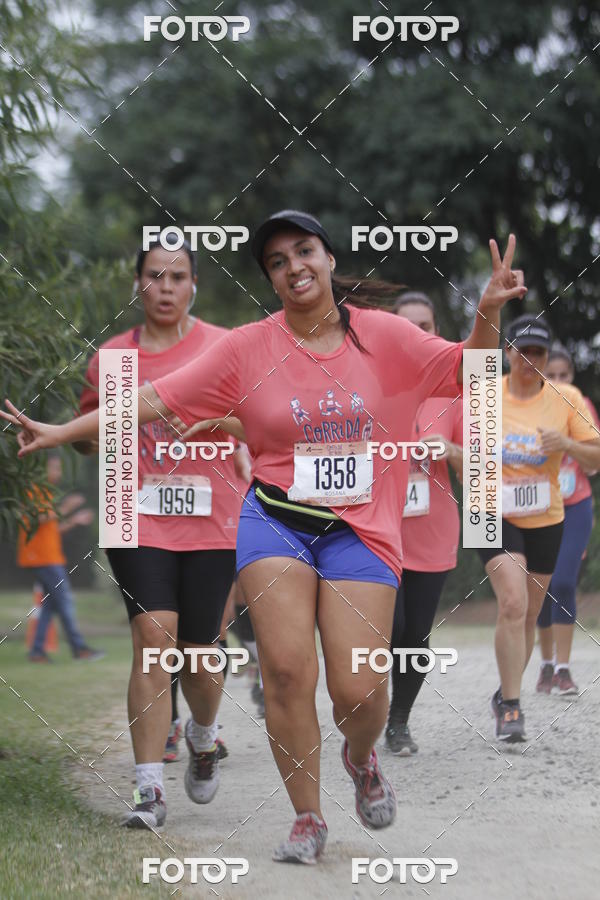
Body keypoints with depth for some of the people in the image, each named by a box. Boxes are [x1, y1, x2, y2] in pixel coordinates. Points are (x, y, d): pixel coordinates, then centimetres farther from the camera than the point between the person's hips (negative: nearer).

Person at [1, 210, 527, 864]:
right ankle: (307, 819, 3)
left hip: (360, 530, 0)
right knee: (287, 668, -14)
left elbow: (467, 372, 6)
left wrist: (487, 315, -13)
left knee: (358, 689, -9)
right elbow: (154, 399, 1)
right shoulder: (248, 348, 2)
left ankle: (361, 757, 29)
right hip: (275, 521, 0)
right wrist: (60, 431, -3)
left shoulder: (383, 336, 3)